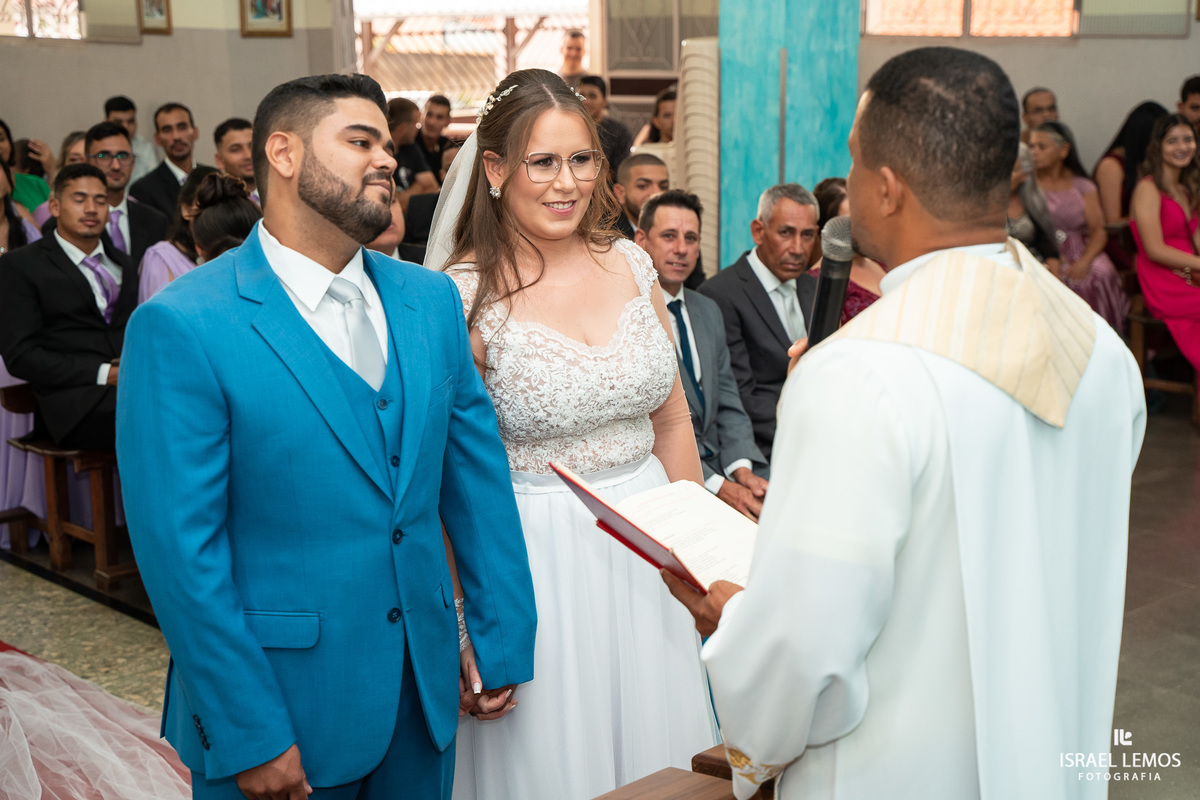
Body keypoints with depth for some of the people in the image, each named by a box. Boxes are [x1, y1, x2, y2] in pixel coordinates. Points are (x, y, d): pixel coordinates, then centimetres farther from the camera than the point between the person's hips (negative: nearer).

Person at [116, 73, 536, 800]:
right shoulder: (182, 327, -13)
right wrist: (248, 737, -15)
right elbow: (181, 549, -15)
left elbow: (477, 473, 6)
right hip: (282, 707, -5)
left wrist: (503, 642, 4)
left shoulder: (431, 298, 4)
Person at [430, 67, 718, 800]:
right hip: (536, 555, -5)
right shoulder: (464, 296, -13)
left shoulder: (630, 265, 2)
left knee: (653, 741, 17)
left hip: (645, 545, 5)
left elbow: (671, 420, 10)